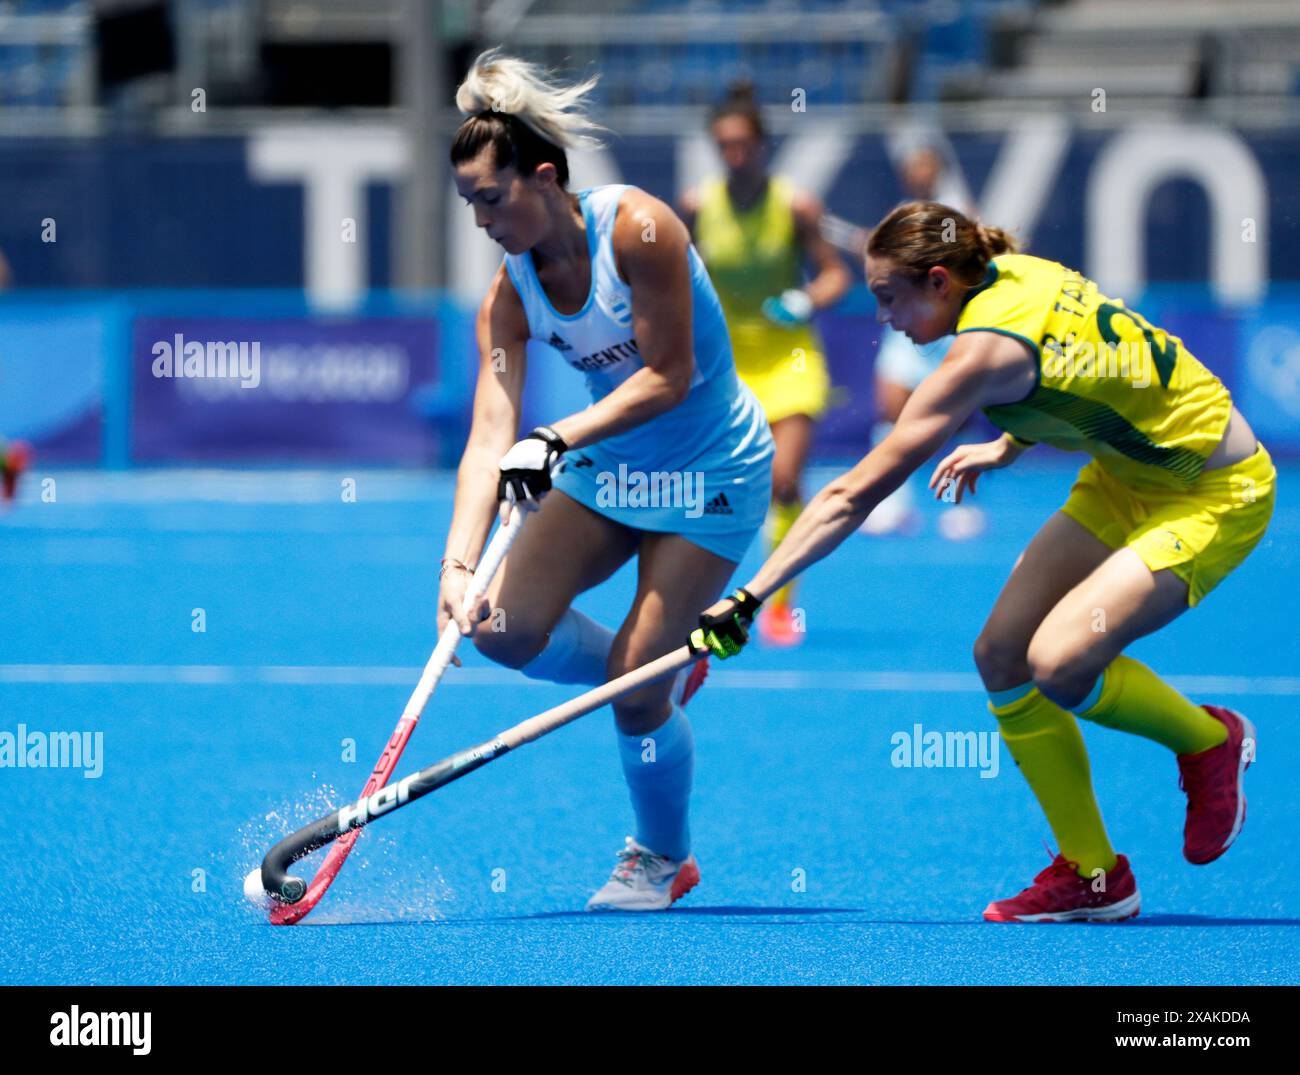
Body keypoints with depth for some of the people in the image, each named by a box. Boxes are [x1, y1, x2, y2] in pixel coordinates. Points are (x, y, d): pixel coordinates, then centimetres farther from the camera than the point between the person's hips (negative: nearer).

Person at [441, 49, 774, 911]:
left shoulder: (637, 228, -23)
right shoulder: (511, 295, -7)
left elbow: (669, 376, -22)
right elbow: (491, 436, -15)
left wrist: (559, 441, -30)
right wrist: (460, 561, -28)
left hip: (715, 471, -6)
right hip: (613, 469, 6)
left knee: (636, 681, -11)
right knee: (504, 624, -11)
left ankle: (663, 860, 15)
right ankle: (667, 678, 17)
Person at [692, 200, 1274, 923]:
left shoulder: (986, 350, -27)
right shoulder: (1018, 274, -3)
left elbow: (856, 495, -27)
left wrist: (751, 597, -25)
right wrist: (1008, 446, 14)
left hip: (1216, 496, -10)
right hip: (1127, 478, 10)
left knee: (1059, 662, -26)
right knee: (1002, 655, -1)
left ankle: (1211, 739, 4)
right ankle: (1091, 875, 7)